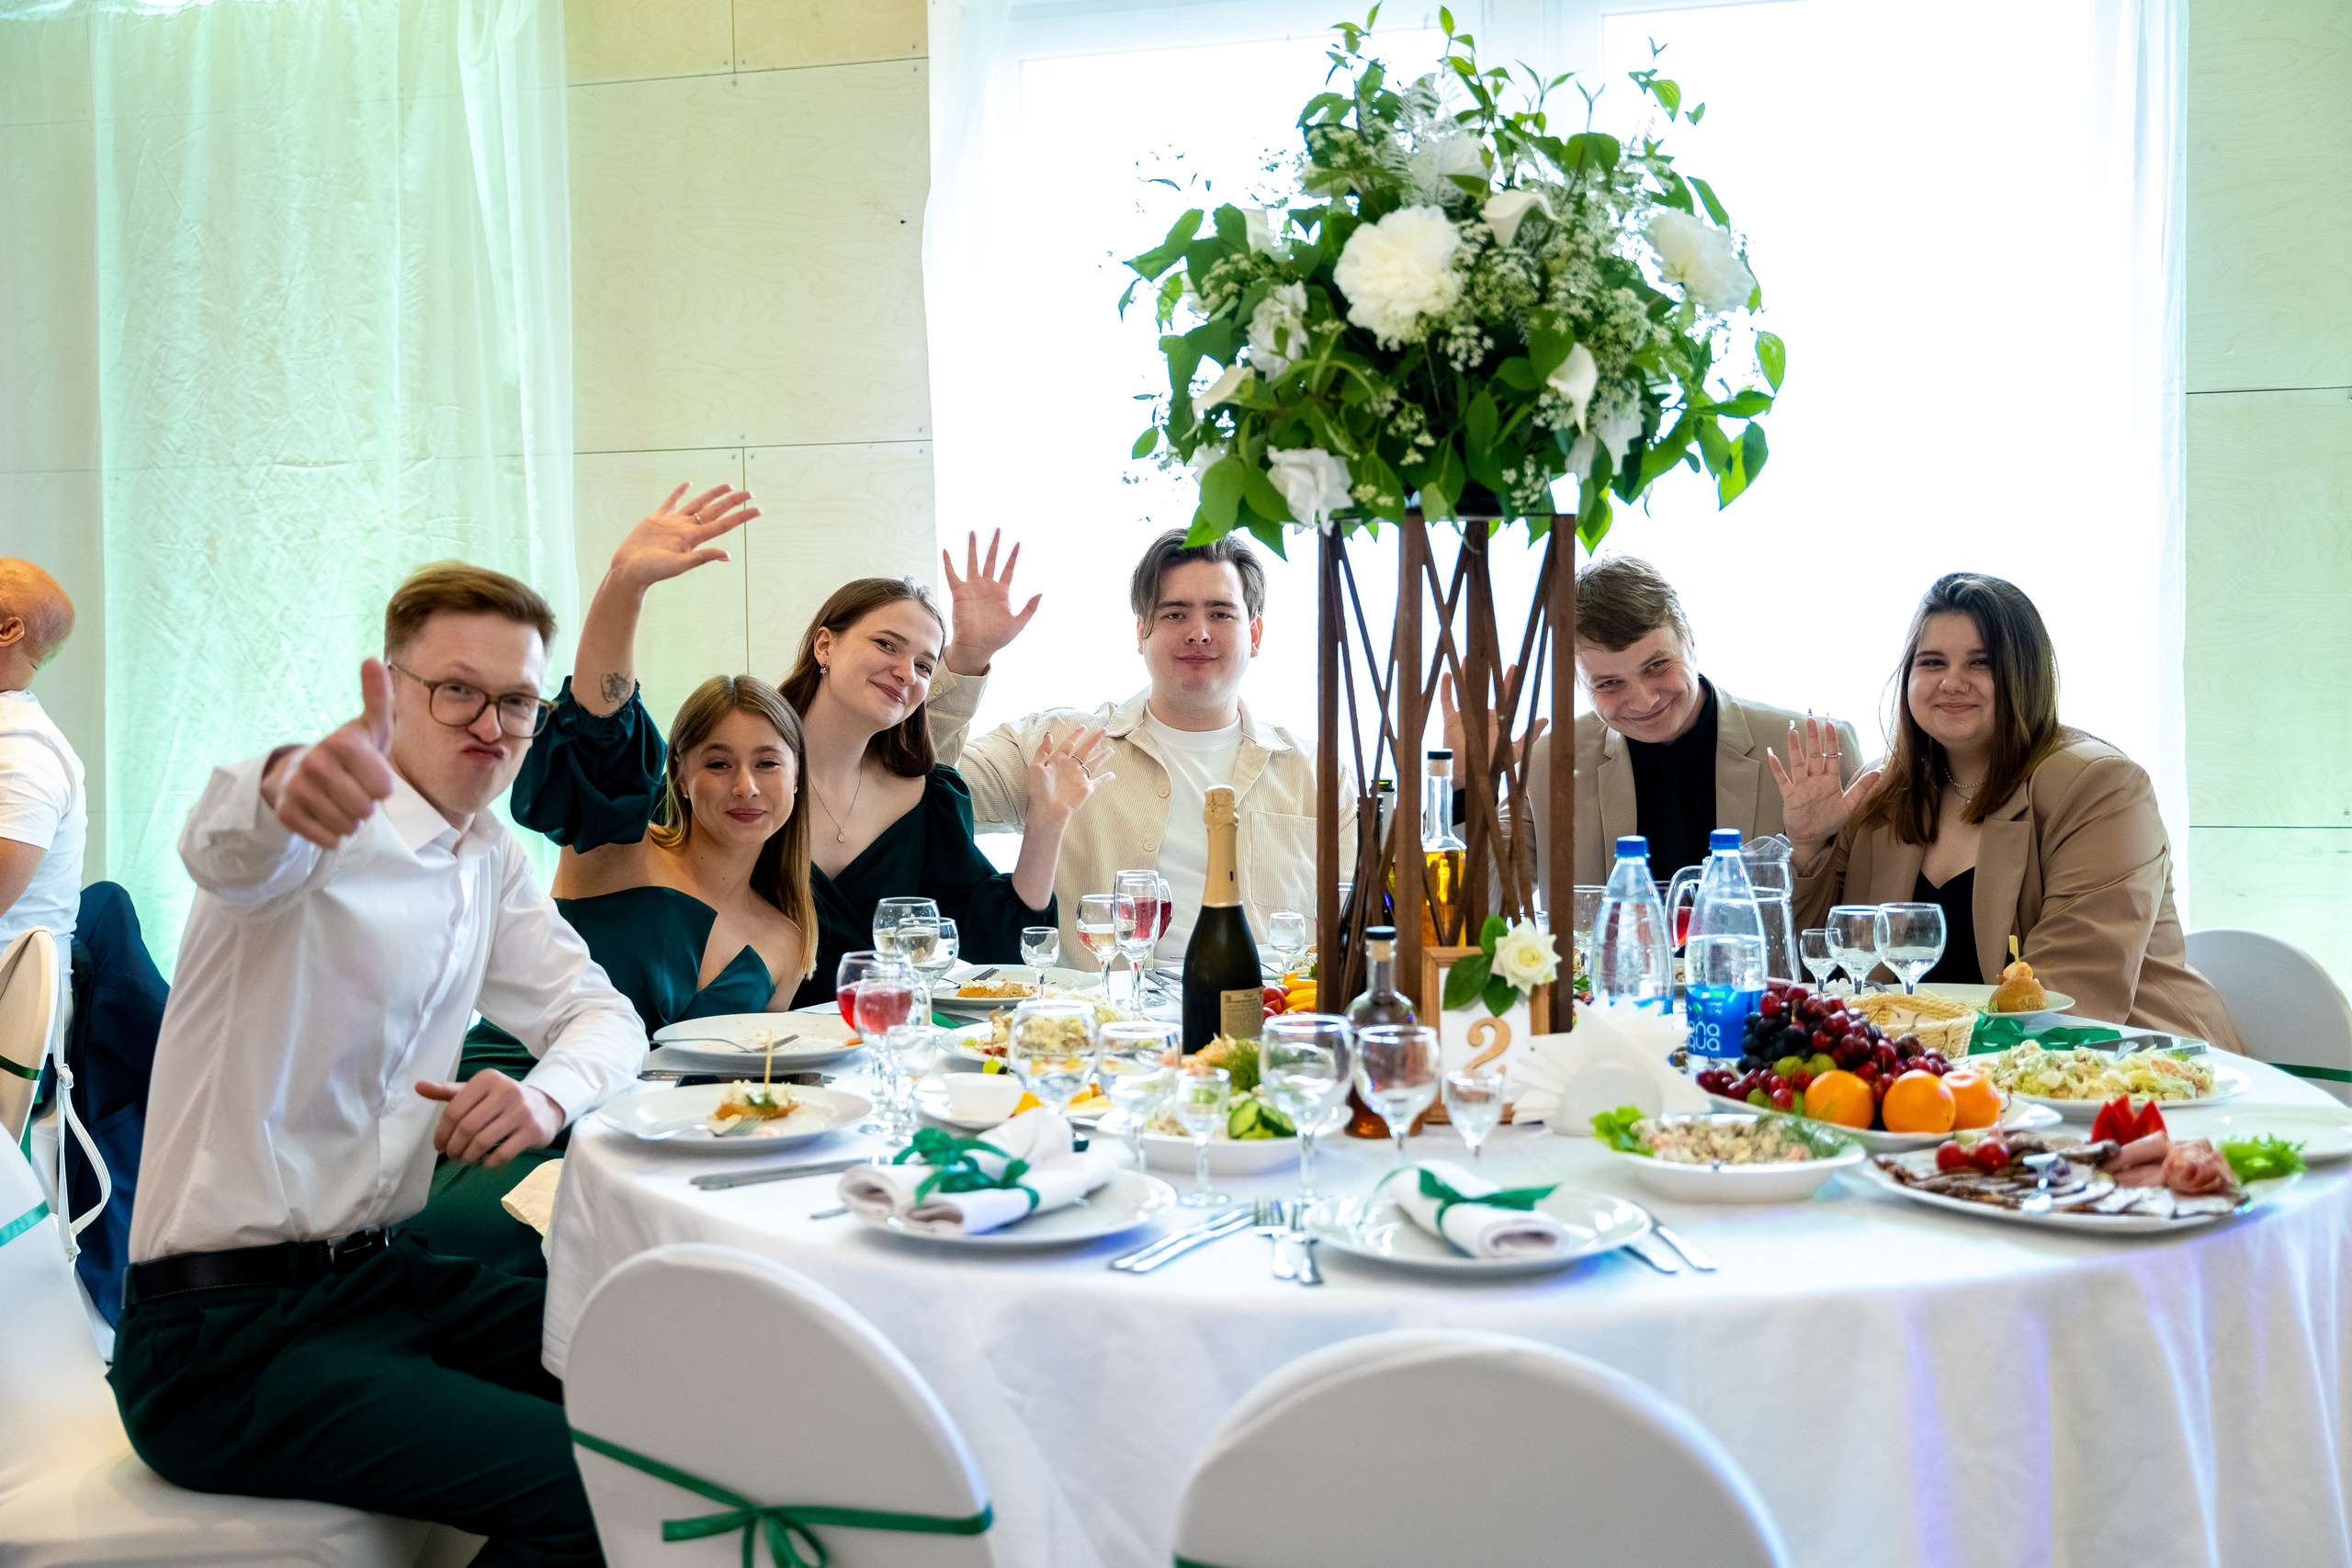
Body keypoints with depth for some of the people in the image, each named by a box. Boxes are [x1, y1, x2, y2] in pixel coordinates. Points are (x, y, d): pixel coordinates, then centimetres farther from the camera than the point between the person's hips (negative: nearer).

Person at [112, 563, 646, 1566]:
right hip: (224, 1338, -8)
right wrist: (286, 792, -64)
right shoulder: (315, 830, -14)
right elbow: (228, 847, -38)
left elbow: (600, 1014, 14)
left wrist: (545, 1095, -11)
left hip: (374, 1275, 8)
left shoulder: (491, 861, 10)